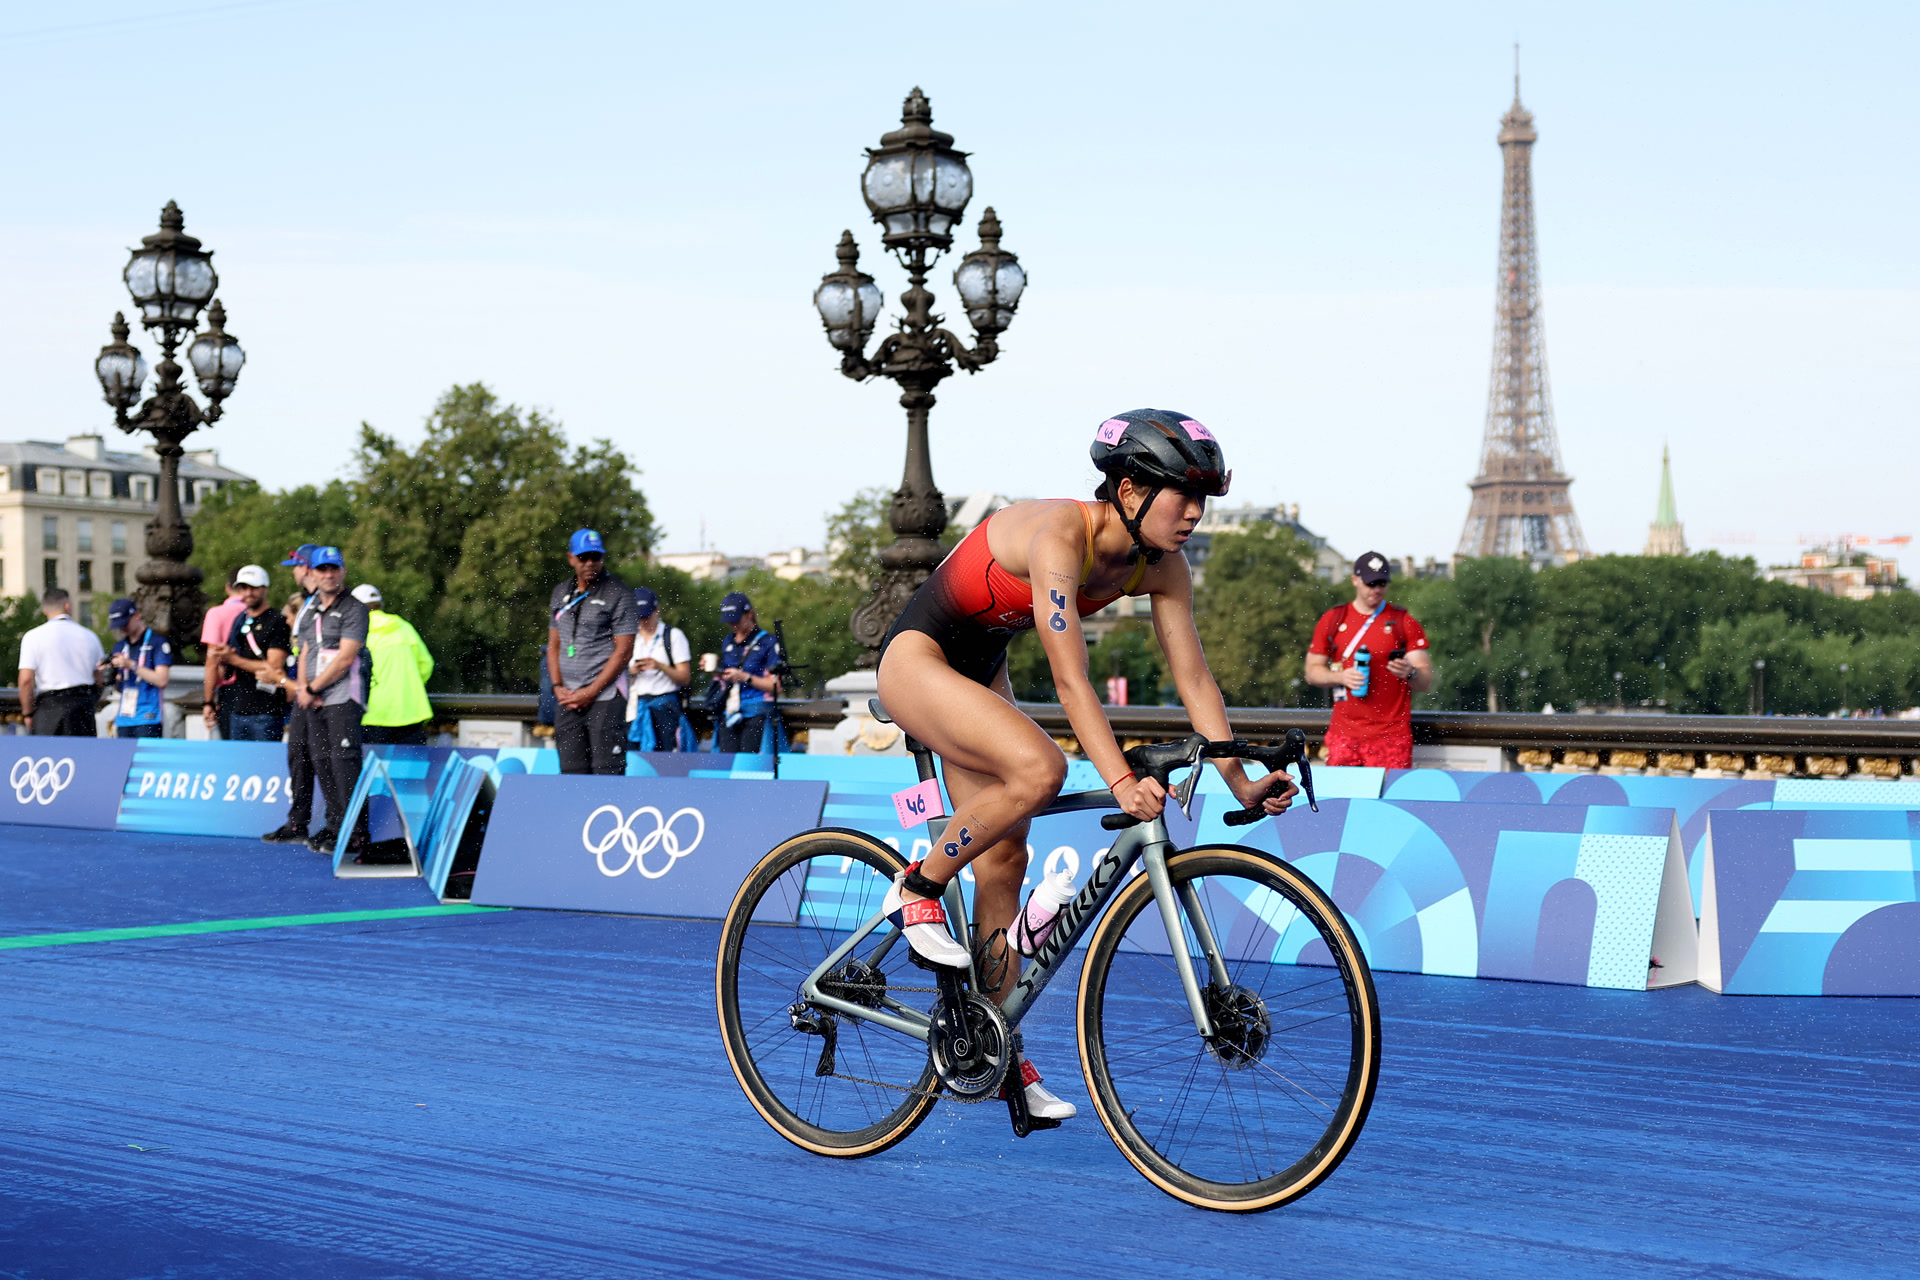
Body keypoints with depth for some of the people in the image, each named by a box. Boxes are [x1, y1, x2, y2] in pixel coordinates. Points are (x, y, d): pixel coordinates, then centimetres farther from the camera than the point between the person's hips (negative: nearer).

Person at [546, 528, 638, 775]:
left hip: (605, 697, -6)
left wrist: (591, 692, -11)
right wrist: (558, 687, 3)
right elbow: (553, 644, 18)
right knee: (572, 771, 4)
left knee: (607, 770, -11)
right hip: (567, 699, 6)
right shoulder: (561, 593, 15)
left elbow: (624, 650, -7)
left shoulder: (618, 594, -3)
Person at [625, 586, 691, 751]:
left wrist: (660, 666, -15)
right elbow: (622, 680, 19)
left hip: (665, 705, -4)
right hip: (637, 706, 4)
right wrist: (631, 671, -3)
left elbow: (685, 677, 0)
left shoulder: (674, 635, 5)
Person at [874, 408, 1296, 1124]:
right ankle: (916, 889, -10)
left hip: (978, 669, 8)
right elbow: (1070, 679, -38)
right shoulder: (1058, 535, -32)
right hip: (916, 659, -8)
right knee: (1038, 768, -32)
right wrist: (1121, 782, -46)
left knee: (1004, 855, 3)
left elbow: (1193, 677, -9)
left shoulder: (1160, 566, -10)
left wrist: (1241, 782, -17)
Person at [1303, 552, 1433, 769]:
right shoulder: (1332, 620, 9)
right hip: (1344, 733, 2)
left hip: (1391, 735, -2)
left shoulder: (1404, 623, 4)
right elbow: (1312, 671, 14)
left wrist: (1409, 673, -21)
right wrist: (1340, 677, -7)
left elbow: (1426, 681, 2)